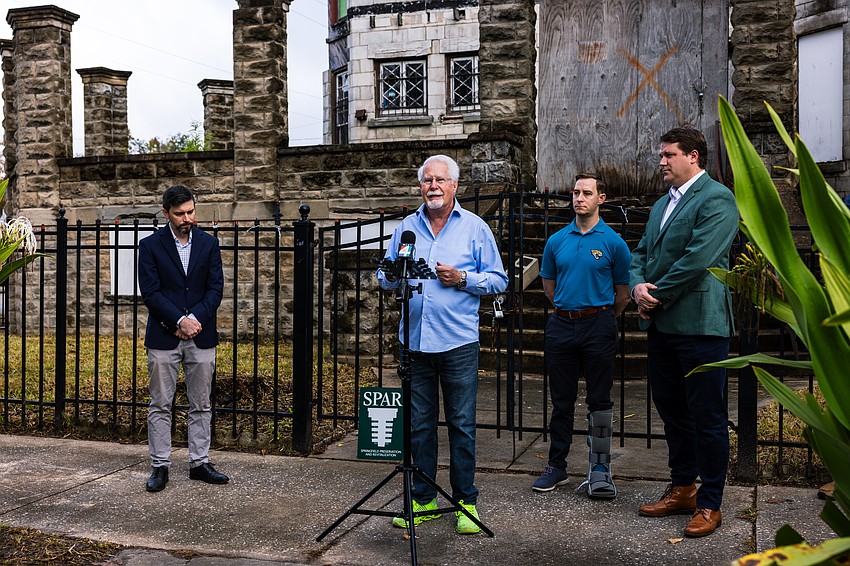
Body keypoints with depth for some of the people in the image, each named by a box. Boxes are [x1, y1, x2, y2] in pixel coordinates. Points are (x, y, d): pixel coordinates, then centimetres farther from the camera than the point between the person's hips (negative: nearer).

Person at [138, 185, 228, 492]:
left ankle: (199, 463, 18)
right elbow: (150, 292, -7)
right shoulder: (150, 245, 0)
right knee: (160, 405, 3)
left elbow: (216, 287, 2)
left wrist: (195, 319, -11)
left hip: (201, 336, 2)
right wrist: (180, 321, -16)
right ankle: (160, 466, 13)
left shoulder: (208, 243, 7)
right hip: (164, 337, -2)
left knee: (201, 405, 8)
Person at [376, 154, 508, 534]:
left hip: (458, 342, -3)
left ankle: (466, 501, 15)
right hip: (415, 341, 3)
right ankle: (423, 499, 22)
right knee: (419, 423, 9)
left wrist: (462, 278, -13)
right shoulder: (406, 227, 12)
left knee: (461, 424, 2)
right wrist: (392, 275, -7)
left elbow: (498, 280, 2)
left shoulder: (475, 228, 3)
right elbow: (385, 277, 16)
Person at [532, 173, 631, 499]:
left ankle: (599, 468, 13)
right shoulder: (556, 241, 8)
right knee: (561, 401, 9)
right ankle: (557, 466, 19)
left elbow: (623, 292, 6)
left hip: (598, 327, -3)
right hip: (561, 326, 3)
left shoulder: (613, 242, -2)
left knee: (599, 400, 2)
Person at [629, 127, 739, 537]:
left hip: (699, 325, -9)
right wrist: (638, 286, -4)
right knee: (671, 411, 16)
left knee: (707, 417, 1)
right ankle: (681, 489, 31)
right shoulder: (661, 204, 18)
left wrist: (657, 295, -11)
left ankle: (709, 504, 13)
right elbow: (641, 253, 16)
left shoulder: (716, 199, -9)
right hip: (661, 326, 9)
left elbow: (698, 260, -19)